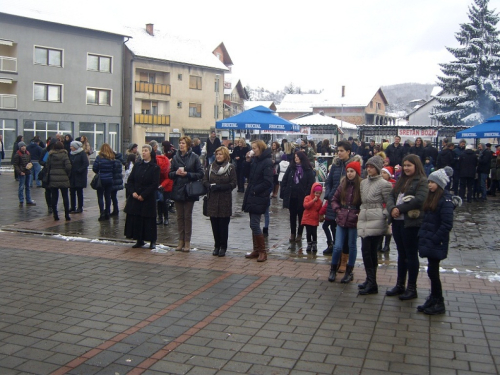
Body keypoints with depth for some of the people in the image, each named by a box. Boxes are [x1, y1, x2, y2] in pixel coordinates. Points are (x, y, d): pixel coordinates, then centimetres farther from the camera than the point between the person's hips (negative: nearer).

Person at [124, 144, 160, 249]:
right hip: (135, 197, 4)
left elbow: (155, 184, -9)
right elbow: (130, 179, 9)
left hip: (148, 198, -4)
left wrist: (143, 195, -14)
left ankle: (152, 241, 13)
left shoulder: (155, 167, -4)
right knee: (135, 219, 4)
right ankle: (139, 240, 16)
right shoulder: (137, 165, 8)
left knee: (148, 220, 0)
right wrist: (133, 192, -6)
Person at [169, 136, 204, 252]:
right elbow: (170, 174, 9)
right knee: (180, 216, 8)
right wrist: (176, 173, -11)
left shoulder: (194, 157, -4)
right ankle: (181, 240, 16)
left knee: (188, 216, 3)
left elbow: (200, 174, -6)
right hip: (177, 190, 4)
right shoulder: (175, 157, 7)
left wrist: (187, 174, -16)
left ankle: (187, 241, 10)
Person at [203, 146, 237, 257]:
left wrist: (219, 187, -16)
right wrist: (210, 186, -13)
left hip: (225, 201, -3)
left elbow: (233, 183, -6)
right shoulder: (211, 167, 11)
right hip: (212, 199, 3)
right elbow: (205, 180, 9)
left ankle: (223, 247, 11)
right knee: (214, 224, 5)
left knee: (223, 225, 0)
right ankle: (216, 246, 17)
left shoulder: (230, 168, 0)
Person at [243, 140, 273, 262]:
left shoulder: (267, 162, -13)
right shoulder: (254, 160, 11)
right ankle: (256, 250, 21)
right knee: (254, 225, 12)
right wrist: (247, 161, 1)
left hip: (259, 198, -8)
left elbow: (267, 182, -18)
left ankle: (262, 252, 1)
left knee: (254, 225, -9)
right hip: (251, 197, 8)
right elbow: (247, 174, 12)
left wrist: (254, 190, -15)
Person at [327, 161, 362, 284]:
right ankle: (333, 270, 20)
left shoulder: (361, 186, -9)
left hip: (354, 222, -3)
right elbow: (334, 200, 14)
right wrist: (338, 210, 1)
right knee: (338, 247, 2)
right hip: (341, 220, 3)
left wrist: (359, 214, -17)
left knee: (352, 246, 11)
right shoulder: (343, 185, 4)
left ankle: (349, 272, 23)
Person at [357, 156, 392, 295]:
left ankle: (371, 283, -2)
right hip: (364, 220, 7)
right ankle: (370, 281, 21)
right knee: (369, 252, 11)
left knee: (368, 251, -8)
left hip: (375, 222, -7)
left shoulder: (384, 184, -7)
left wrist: (384, 216, -12)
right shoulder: (363, 183, 14)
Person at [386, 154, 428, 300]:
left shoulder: (422, 181, -8)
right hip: (398, 221, 8)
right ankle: (400, 285, 24)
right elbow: (391, 196, 10)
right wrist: (392, 208, -11)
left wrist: (400, 209, -16)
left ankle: (412, 288, 11)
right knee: (401, 254, 15)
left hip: (412, 223, -8)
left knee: (411, 255, 1)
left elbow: (419, 200, -21)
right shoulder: (401, 180, 17)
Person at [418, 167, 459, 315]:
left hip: (436, 243, -8)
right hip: (428, 241, 8)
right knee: (432, 271, 14)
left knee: (432, 271, -3)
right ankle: (433, 299, 24)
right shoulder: (431, 197, 12)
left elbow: (447, 225, -18)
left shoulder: (446, 200, -14)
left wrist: (434, 239, -18)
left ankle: (439, 304, 8)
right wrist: (422, 236, 8)